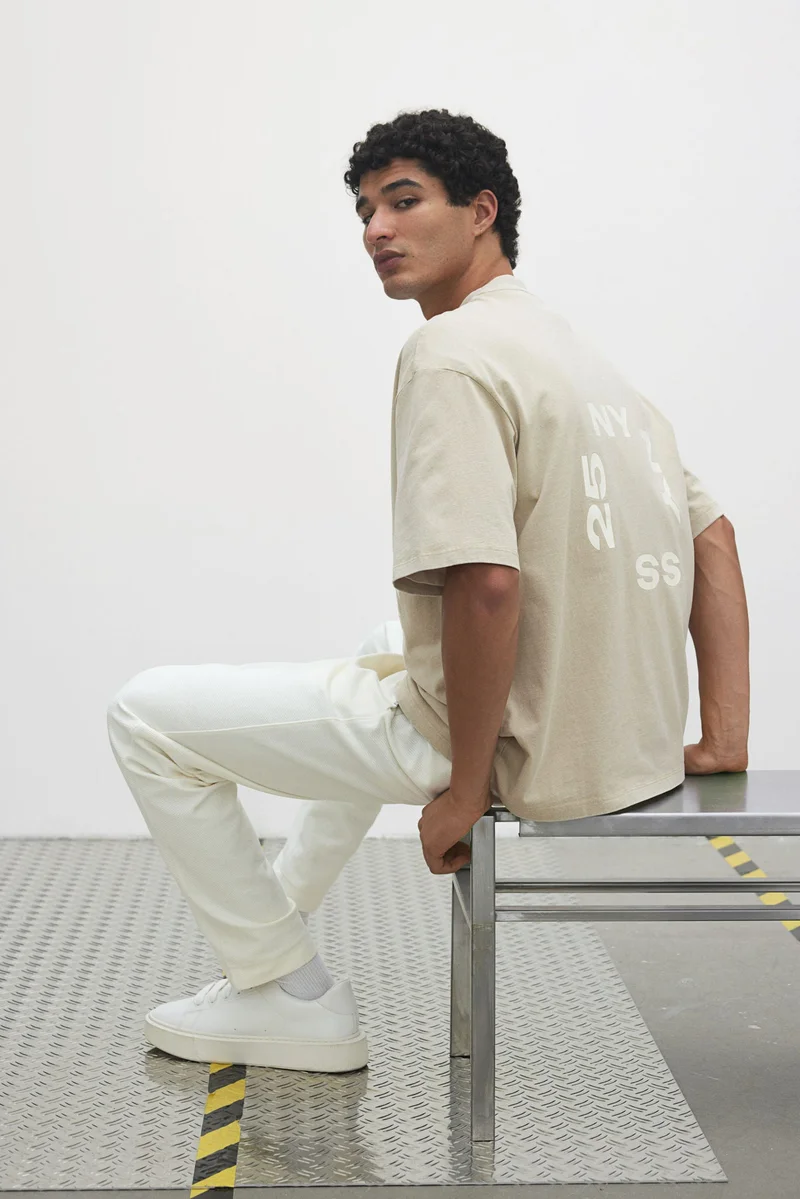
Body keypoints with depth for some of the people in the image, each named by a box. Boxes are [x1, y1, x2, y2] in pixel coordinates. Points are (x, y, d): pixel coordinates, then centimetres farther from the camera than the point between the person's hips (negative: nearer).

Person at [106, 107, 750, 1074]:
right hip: (631, 742, 9)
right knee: (389, 647, 39)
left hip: (527, 750, -9)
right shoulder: (575, 350, 13)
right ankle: (279, 909, 47)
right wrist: (724, 739, 14)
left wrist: (465, 789, -17)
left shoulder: (450, 355, -16)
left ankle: (289, 994, 13)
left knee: (148, 714, 2)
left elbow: (486, 586, -28)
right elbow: (712, 534, 16)